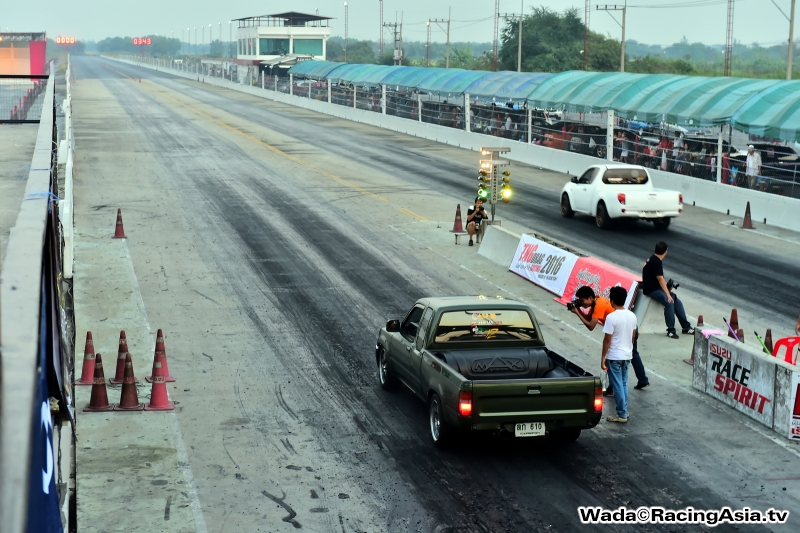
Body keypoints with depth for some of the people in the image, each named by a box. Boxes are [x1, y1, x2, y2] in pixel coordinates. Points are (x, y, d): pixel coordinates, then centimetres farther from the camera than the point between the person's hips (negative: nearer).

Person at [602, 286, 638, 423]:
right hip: (627, 355, 7)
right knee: (624, 384, 17)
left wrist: (603, 357, -9)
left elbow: (607, 340, -17)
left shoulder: (612, 317, -20)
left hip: (614, 357, -7)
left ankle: (622, 415, 5)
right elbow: (633, 337, 11)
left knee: (617, 386, 1)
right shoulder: (632, 316, 1)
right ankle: (623, 411, 23)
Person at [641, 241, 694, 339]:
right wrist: (668, 294, -21)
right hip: (651, 290, -10)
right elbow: (660, 279, -21)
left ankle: (686, 327, 8)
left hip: (657, 287, 10)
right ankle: (671, 330, -25)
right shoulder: (656, 261, -19)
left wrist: (667, 288, 6)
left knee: (677, 302, 3)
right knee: (669, 302, -29)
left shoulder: (654, 259, 11)